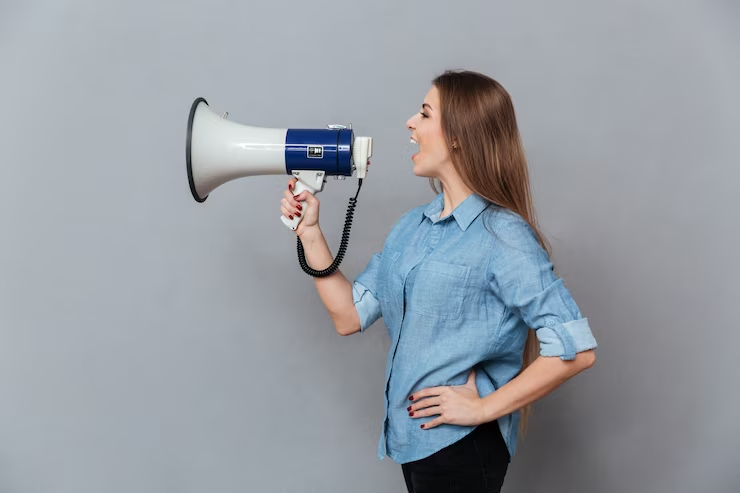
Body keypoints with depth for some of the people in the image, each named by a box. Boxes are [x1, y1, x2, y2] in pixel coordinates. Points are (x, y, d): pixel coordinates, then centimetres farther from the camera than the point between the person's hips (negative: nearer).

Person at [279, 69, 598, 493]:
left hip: (463, 446, -7)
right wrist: (310, 232, 0)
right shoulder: (412, 226, 6)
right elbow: (350, 316, 4)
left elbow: (575, 350, -22)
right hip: (411, 437, 7)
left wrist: (484, 407, -19)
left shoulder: (503, 236, -17)